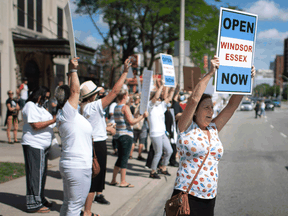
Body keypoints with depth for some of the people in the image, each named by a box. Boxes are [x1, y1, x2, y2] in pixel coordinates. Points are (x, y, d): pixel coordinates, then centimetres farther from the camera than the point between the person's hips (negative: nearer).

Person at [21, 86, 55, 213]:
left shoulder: (40, 107, 20)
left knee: (42, 173, 14)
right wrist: (54, 120, -21)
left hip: (42, 146, 10)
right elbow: (36, 125, -21)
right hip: (33, 145, -10)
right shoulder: (30, 106, -12)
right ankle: (34, 204, -1)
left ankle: (40, 199, 25)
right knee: (35, 174, -6)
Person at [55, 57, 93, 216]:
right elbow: (75, 90, -19)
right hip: (78, 167, -10)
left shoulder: (63, 115, 11)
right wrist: (73, 70, -12)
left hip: (68, 165, 10)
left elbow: (71, 91, 21)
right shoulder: (67, 113, -14)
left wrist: (71, 72, 24)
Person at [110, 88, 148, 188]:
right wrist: (142, 116, -12)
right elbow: (131, 121, -21)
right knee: (124, 158, -4)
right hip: (126, 135, -8)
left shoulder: (116, 108, 13)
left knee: (120, 158, 15)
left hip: (119, 135, 8)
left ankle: (113, 180, 19)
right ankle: (123, 182, 0)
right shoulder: (125, 107, -13)